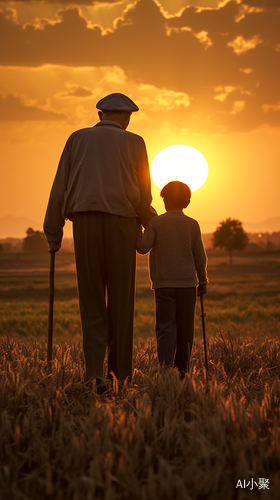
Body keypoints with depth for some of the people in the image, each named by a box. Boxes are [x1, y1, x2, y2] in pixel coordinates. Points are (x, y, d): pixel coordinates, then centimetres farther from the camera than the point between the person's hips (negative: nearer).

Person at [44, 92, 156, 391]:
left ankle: (94, 370, -10)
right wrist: (151, 225, 27)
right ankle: (120, 370, 11)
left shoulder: (78, 138, 16)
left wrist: (53, 232, 13)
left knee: (91, 299, 4)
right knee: (120, 299, 8)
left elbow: (59, 189, 10)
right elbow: (143, 194, 9)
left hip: (85, 223, 1)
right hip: (122, 223, -1)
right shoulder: (135, 143, 12)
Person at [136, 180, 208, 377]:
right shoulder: (192, 224, 2)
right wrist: (203, 280, 16)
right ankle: (182, 370, 12)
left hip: (163, 283, -1)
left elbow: (143, 247, -7)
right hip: (187, 283, 1)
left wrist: (137, 230, 10)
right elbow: (200, 256, 6)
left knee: (166, 327, -2)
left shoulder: (156, 222, -2)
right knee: (185, 329, 8)